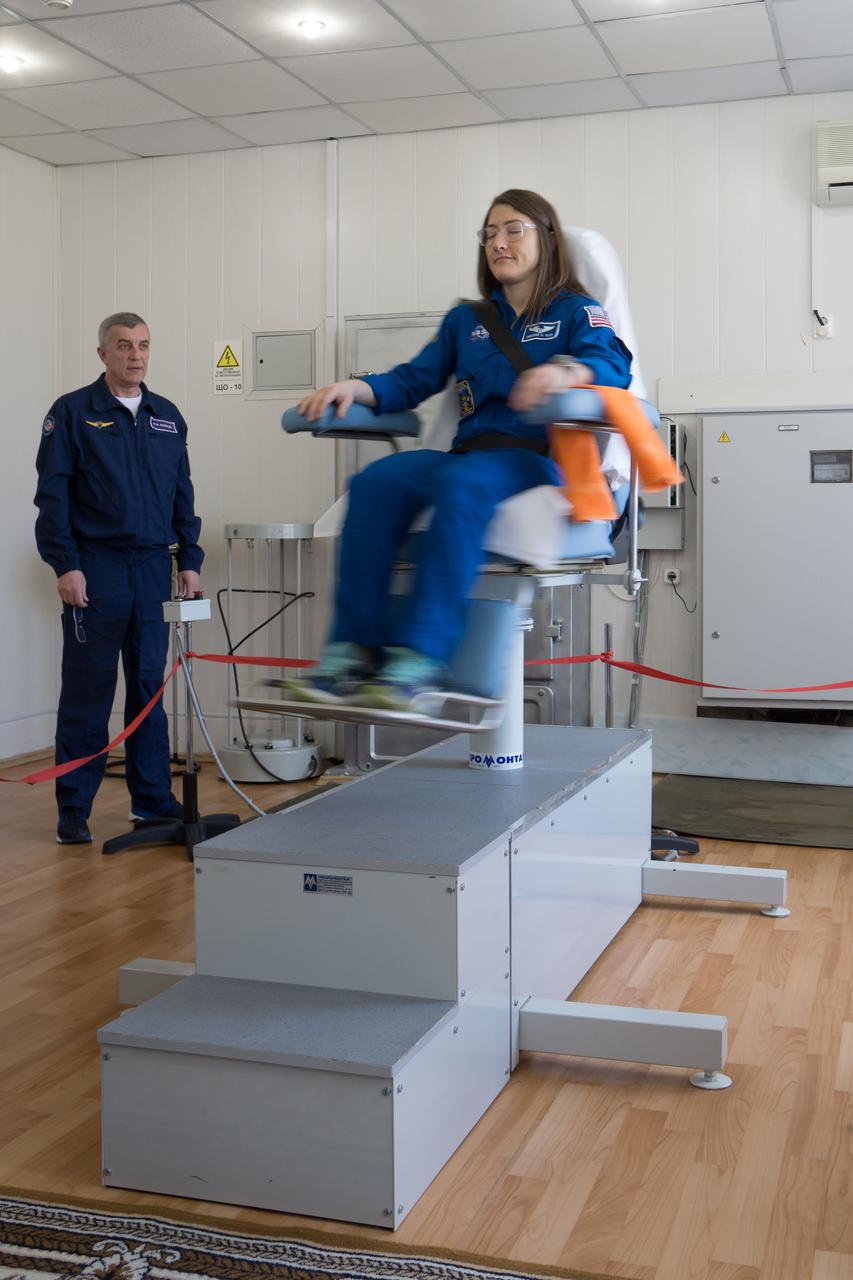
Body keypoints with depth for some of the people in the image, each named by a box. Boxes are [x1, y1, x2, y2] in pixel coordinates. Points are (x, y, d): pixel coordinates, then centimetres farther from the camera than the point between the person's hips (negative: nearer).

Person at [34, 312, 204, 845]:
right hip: (96, 570, -4)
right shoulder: (73, 413, -1)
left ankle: (153, 797, 19)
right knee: (87, 692, 0)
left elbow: (182, 495, 16)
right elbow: (52, 496, -5)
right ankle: (74, 810, 9)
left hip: (153, 570, 4)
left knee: (150, 687, 10)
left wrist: (190, 562, 9)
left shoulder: (167, 417, 13)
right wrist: (66, 566, -12)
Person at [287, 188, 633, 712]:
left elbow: (614, 364, -9)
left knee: (462, 485, -39)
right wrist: (355, 387, -2)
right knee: (375, 481, -27)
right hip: (469, 450, 5)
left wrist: (566, 371, -32)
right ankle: (353, 653, -35)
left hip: (538, 458, -4)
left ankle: (420, 658, -46)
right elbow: (414, 380, 20)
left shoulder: (577, 311, 12)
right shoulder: (465, 320, 27)